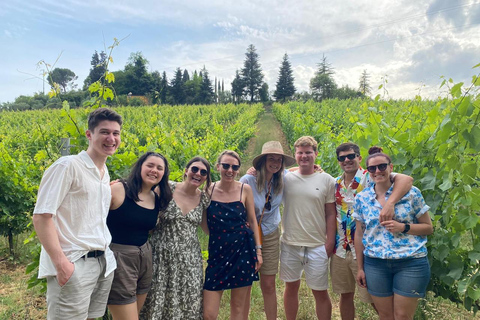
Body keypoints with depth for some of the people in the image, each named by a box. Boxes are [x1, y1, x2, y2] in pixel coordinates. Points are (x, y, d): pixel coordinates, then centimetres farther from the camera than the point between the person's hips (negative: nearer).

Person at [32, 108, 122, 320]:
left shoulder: (105, 173, 13)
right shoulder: (68, 166, -11)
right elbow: (41, 216, -15)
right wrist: (61, 262, -21)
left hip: (104, 263, 7)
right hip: (74, 265, -7)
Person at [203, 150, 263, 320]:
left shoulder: (245, 189, -2)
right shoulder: (209, 190, -2)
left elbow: (252, 220, 5)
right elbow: (204, 223, 6)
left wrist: (258, 250, 2)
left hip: (243, 252, 0)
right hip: (217, 253, 0)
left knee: (238, 306, 12)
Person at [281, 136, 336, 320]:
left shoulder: (327, 181, -1)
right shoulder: (286, 178, 0)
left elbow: (330, 214, 1)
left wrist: (330, 242, -3)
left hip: (318, 246, -1)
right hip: (290, 244, 2)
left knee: (320, 292, 10)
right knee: (291, 287, 17)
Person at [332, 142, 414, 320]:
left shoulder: (371, 178, -11)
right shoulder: (335, 183, 5)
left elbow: (406, 179, -26)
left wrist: (389, 203, -40)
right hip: (340, 250, 5)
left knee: (374, 298, 9)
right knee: (345, 295, 17)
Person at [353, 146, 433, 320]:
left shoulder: (411, 193, -4)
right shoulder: (362, 198, 3)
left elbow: (428, 228, 2)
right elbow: (359, 234, 8)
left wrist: (403, 227, -17)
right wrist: (360, 267, 7)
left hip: (411, 263, -2)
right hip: (375, 264, 2)